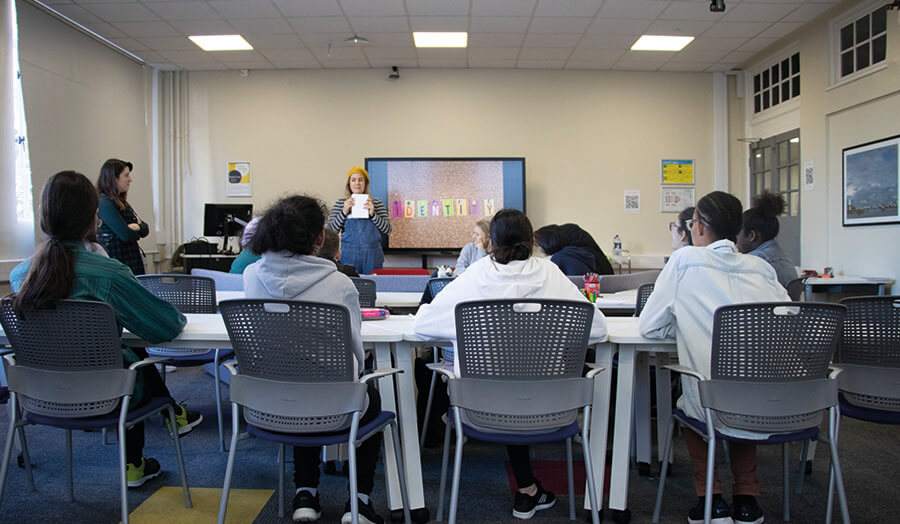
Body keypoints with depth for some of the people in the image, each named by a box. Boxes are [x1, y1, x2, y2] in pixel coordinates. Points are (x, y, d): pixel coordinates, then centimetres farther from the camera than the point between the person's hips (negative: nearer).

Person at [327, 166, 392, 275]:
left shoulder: (376, 203, 6)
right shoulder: (340, 203, 8)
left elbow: (387, 230, 0)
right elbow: (330, 230, 0)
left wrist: (372, 214, -13)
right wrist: (344, 212, -11)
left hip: (372, 256, 0)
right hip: (349, 256, 0)